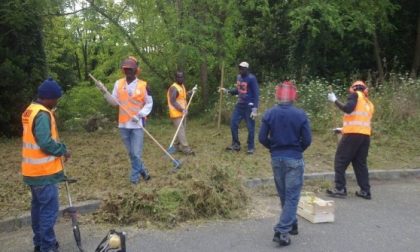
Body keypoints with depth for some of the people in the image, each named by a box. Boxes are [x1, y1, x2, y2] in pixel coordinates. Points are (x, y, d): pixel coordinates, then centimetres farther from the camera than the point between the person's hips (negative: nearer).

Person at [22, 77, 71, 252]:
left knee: (38, 206, 18)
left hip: (33, 170, 10)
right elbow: (46, 143, -27)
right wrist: (63, 150, -11)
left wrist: (59, 148, 8)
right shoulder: (42, 114, -20)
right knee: (49, 208, -3)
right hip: (43, 171, -10)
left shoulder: (30, 111, 11)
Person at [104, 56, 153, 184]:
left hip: (137, 124, -4)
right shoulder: (118, 83, 3)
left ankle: (135, 176, 12)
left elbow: (149, 104, -1)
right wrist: (105, 93, -12)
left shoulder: (143, 85, -6)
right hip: (123, 124, 4)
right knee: (131, 153, 14)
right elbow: (115, 102, 4)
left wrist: (140, 115, -13)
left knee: (136, 153, -4)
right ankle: (142, 171, 32)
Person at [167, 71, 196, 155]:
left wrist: (190, 92, 12)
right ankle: (185, 148, -10)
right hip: (176, 113, -10)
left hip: (182, 112, 10)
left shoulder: (182, 86, 12)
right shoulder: (174, 88, -17)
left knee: (182, 129, 14)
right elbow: (173, 102, -24)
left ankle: (176, 146, 24)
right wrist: (182, 109, -29)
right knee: (180, 130, -10)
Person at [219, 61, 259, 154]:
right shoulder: (238, 77, 6)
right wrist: (227, 91, 5)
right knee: (233, 124, 7)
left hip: (249, 106, -7)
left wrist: (255, 109, -20)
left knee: (250, 127, 2)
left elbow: (256, 94, -16)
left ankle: (251, 147, 16)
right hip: (239, 105, 7)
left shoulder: (251, 78, -15)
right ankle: (236, 144, 22)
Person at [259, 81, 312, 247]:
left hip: (276, 159, 3)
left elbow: (262, 138, -4)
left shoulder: (269, 114, -4)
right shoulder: (300, 114, -10)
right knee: (292, 196, 2)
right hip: (294, 159, -3)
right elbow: (307, 140, -9)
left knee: (284, 195, 18)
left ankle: (291, 224, 33)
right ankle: (282, 232, -4)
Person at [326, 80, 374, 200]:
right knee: (361, 163, 14)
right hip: (365, 135, 7)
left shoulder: (355, 95, 4)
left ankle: (340, 189, 0)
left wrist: (335, 100, -3)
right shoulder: (369, 104, 24)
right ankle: (365, 191, 12)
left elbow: (348, 109, -14)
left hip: (353, 134, -7)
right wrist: (344, 129, 33)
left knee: (340, 161, 2)